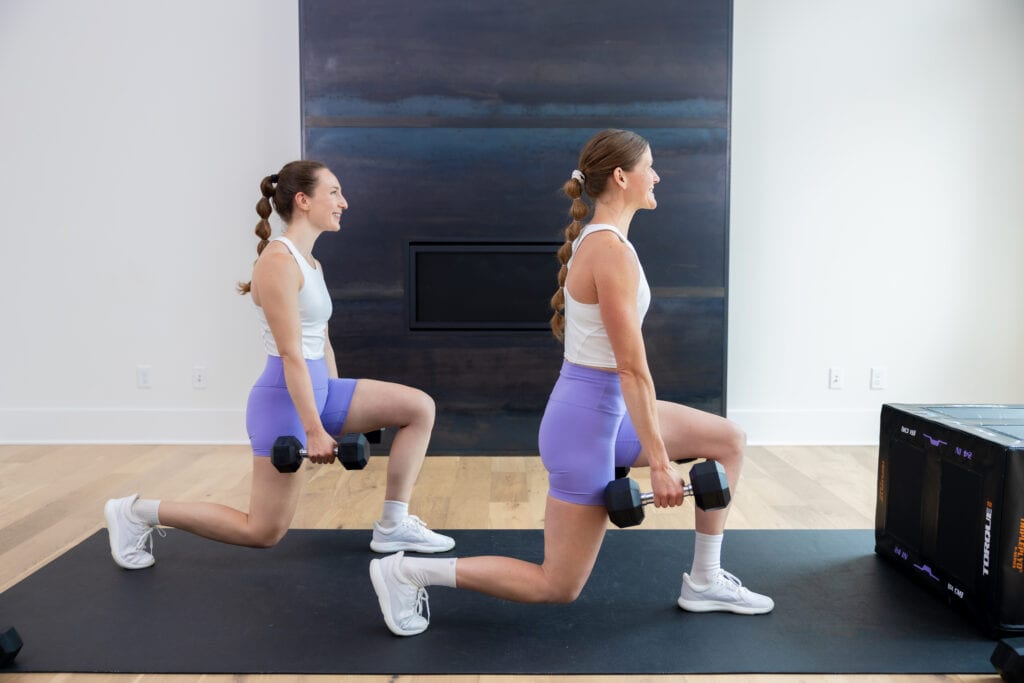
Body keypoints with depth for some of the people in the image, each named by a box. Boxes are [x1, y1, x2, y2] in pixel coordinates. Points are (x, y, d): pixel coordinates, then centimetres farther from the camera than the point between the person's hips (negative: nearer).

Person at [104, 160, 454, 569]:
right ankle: (137, 512, 17)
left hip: (319, 389, 9)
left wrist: (341, 408, 21)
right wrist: (314, 430, -22)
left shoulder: (311, 264, 11)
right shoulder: (279, 261, -18)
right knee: (265, 532, 2)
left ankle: (393, 527, 6)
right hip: (284, 399, -9)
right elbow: (291, 354, -22)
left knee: (420, 407, 0)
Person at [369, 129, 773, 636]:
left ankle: (704, 582, 22)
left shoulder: (595, 239, 8)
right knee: (558, 587, 4)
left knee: (729, 440, 14)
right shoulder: (612, 250, -22)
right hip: (587, 420, -10)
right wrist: (659, 463, -16)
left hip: (601, 409, 10)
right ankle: (408, 571, 9)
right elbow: (632, 369, -22)